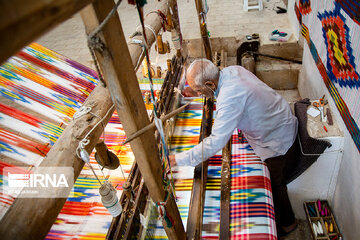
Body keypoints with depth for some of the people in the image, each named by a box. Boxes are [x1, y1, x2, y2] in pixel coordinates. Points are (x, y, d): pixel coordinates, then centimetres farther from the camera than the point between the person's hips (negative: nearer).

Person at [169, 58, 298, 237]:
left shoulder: (230, 98, -39)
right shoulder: (231, 70, -11)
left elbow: (216, 142, -40)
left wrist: (178, 159, -34)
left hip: (277, 138, -9)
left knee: (275, 184, 13)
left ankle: (287, 224, 39)